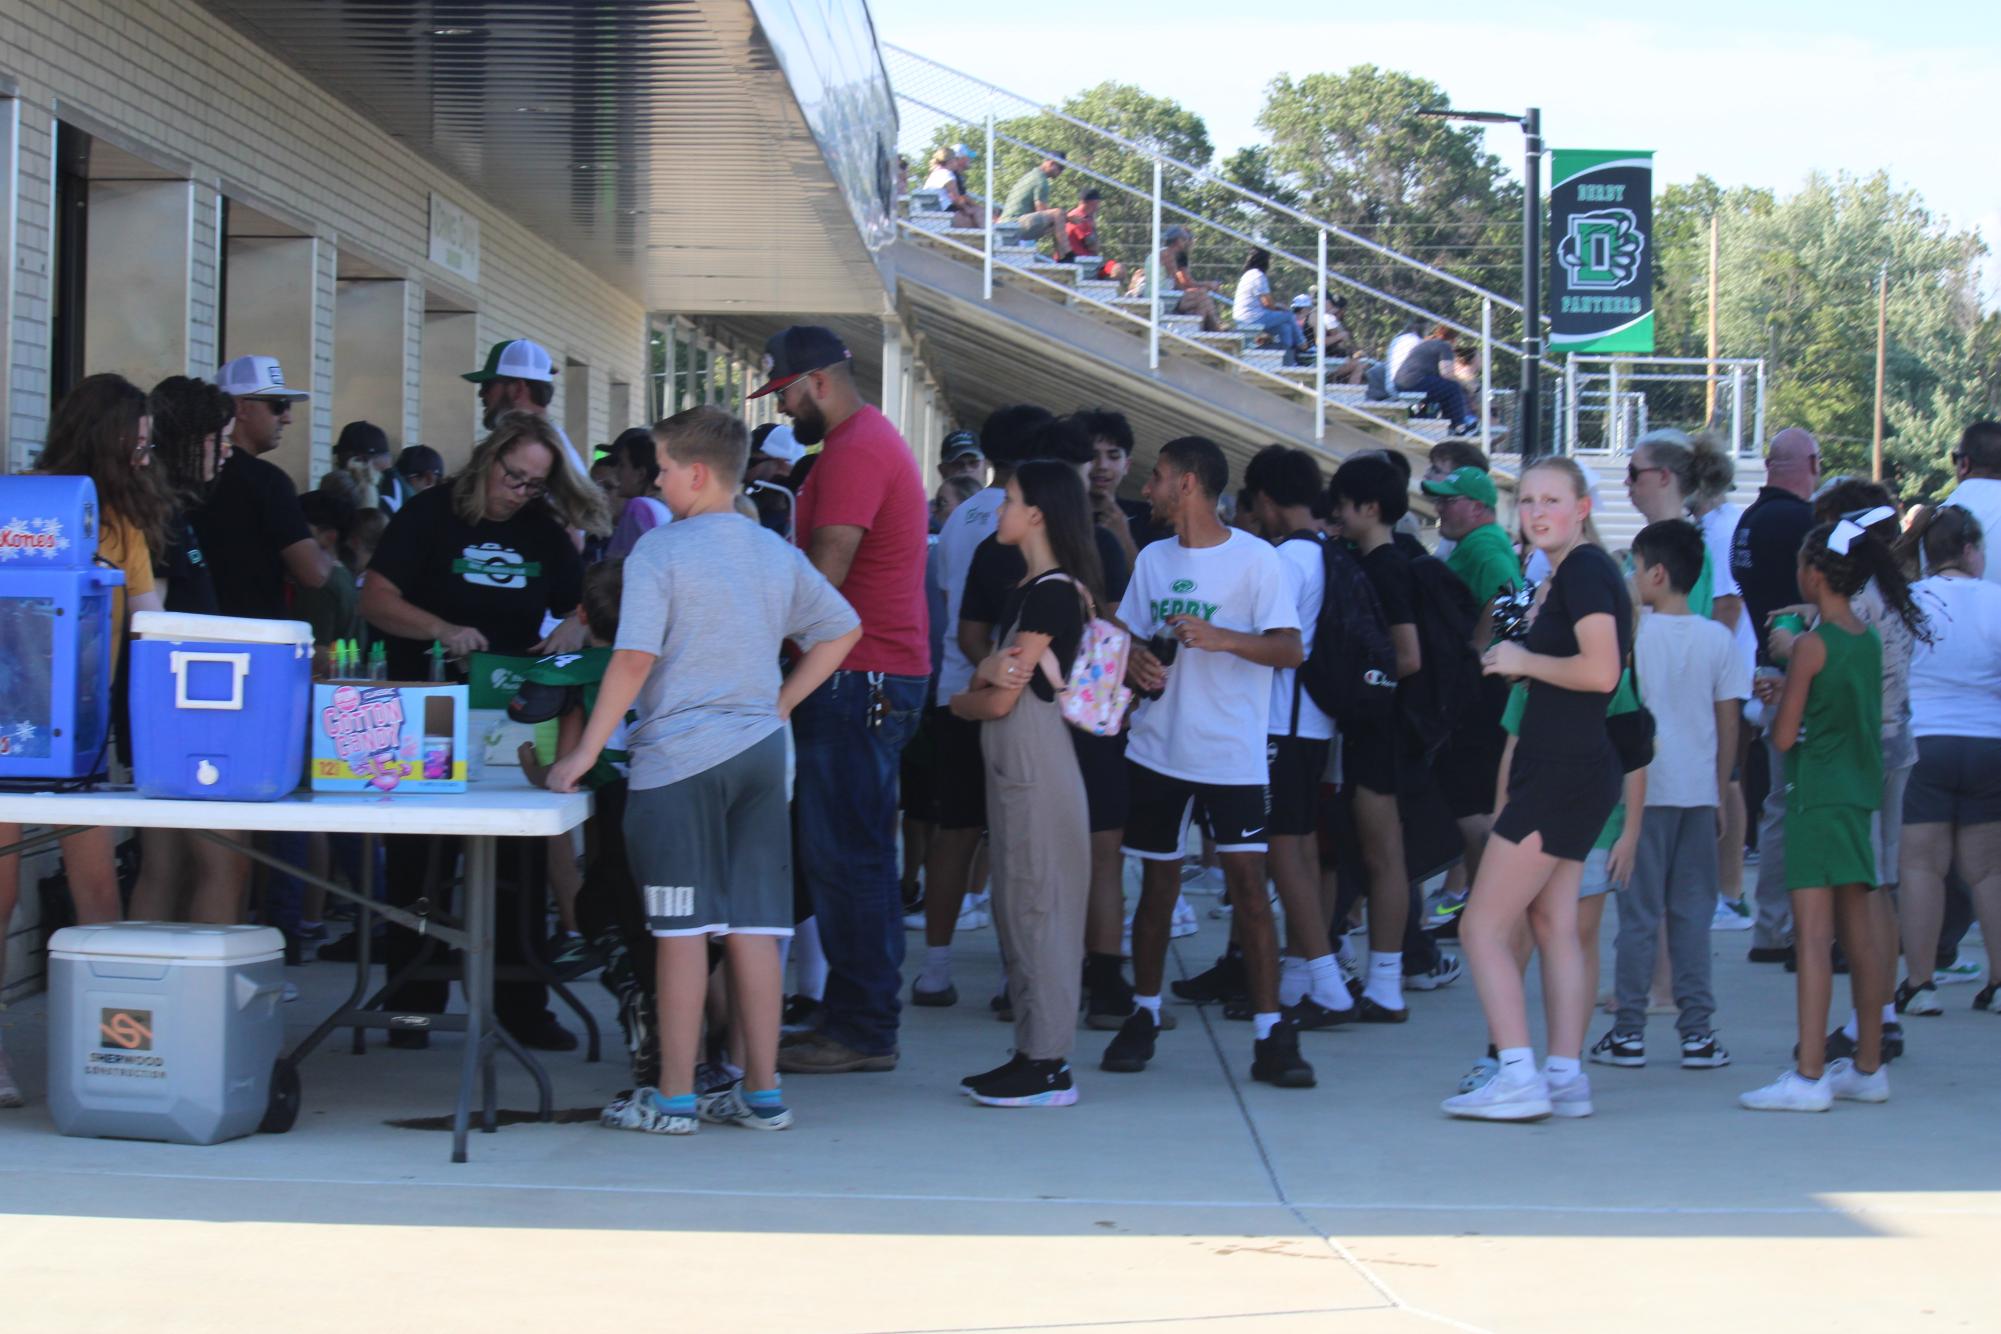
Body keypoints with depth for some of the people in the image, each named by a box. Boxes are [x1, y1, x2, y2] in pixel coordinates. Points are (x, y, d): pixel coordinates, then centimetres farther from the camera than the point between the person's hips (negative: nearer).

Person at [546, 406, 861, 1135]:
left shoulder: (659, 550, -8)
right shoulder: (777, 552, 10)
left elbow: (634, 660, -14)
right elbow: (842, 629, 16)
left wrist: (584, 753, -9)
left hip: (679, 759, -5)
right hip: (760, 752, 5)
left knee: (683, 929, -2)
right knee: (754, 927, 7)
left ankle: (674, 1097, 3)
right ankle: (761, 1093, 11)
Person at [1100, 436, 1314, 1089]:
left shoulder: (1255, 558, -5)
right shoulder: (1152, 559, 12)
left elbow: (1290, 648, -11)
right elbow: (1128, 638, 17)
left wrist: (1219, 637, -25)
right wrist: (1135, 662, -6)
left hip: (1231, 752, -5)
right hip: (1157, 746, 5)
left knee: (1248, 881, -9)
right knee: (1157, 883, 9)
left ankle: (1271, 1034, -6)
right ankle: (1143, 1016, 22)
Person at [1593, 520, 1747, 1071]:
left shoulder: (1632, 634, -5)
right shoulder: (1718, 639, 3)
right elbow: (1729, 723, 4)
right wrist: (1720, 791, 13)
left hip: (1643, 790, -2)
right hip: (1699, 792, 2)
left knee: (1639, 915, 3)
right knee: (1693, 913, 7)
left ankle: (1629, 1031, 5)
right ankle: (1698, 1033, 6)